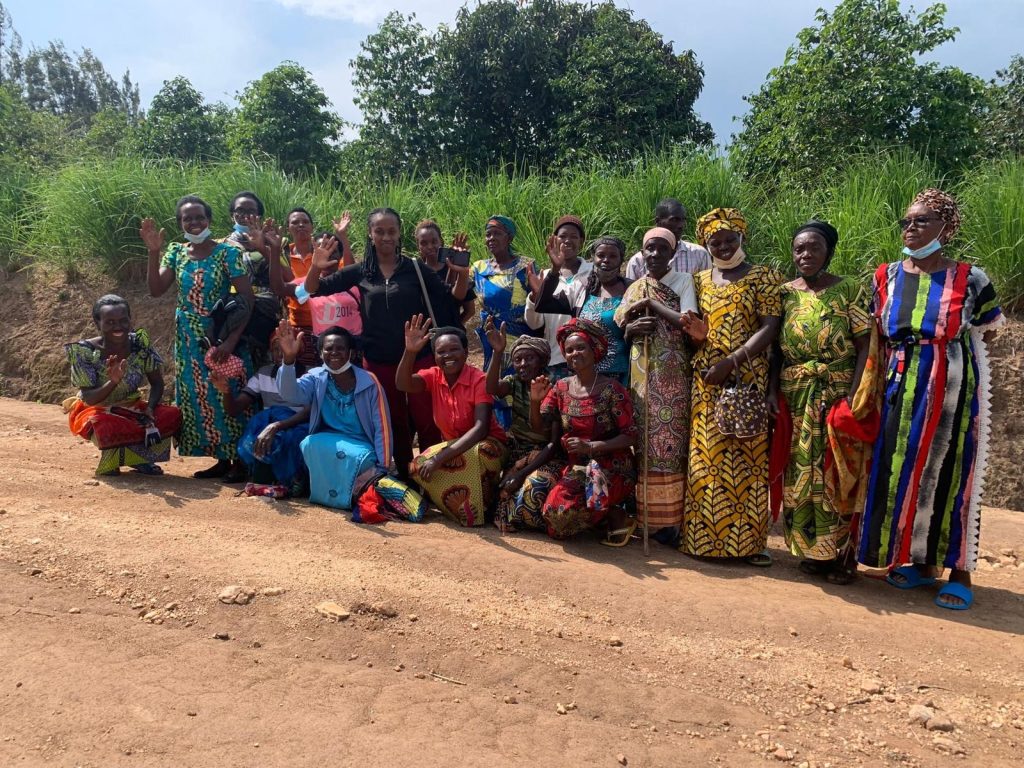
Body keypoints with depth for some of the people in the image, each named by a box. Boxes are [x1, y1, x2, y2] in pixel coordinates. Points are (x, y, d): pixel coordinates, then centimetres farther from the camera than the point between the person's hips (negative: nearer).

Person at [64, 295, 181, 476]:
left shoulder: (140, 343, -11)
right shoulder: (85, 352, -19)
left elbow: (157, 383, -3)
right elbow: (88, 399, -21)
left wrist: (150, 408, -23)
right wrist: (113, 382, -40)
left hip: (130, 408, 4)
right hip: (96, 410, -4)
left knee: (173, 416, -23)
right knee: (105, 427, -40)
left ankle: (116, 456, -9)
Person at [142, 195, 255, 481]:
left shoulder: (227, 252, -9)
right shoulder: (176, 252, 7)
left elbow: (247, 298, -14)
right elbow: (155, 289, -2)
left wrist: (231, 340, -21)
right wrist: (154, 252, -12)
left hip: (222, 337, -5)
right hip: (189, 340, 6)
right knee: (198, 398, 8)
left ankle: (239, 461, 9)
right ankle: (222, 460, 19)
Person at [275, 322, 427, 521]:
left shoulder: (369, 382, -3)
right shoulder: (316, 379, 4)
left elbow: (382, 427, -6)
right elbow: (290, 393, -18)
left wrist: (382, 469, -16)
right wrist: (289, 358, -35)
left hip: (362, 449, -2)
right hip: (324, 448, 3)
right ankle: (380, 487, -38)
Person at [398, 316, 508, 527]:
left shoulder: (480, 380, -19)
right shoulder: (433, 376, -5)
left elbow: (481, 428, -29)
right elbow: (403, 384, -26)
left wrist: (440, 457, -37)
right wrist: (410, 351, -44)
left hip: (486, 444, -5)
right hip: (452, 445, 5)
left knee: (473, 457, -39)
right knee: (420, 466, -24)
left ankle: (477, 510, -11)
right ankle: (465, 509, -2)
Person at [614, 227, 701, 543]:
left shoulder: (684, 281, 2)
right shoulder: (635, 288, 14)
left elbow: (688, 322, -12)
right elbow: (621, 331, 14)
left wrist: (653, 303, -9)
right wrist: (631, 329, -8)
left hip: (673, 373, -3)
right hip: (642, 373, 3)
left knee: (670, 439, -5)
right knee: (644, 438, 2)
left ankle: (670, 516, 2)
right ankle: (647, 513, 10)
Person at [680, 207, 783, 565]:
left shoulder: (764, 277, 3)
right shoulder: (700, 280, 15)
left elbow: (770, 328, -8)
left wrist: (732, 361, -18)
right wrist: (697, 332, -5)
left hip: (747, 379, -3)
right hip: (706, 380, 3)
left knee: (746, 457, -2)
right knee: (706, 456, 2)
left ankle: (747, 539, 7)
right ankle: (705, 535, 11)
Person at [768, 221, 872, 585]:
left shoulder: (850, 290, -2)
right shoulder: (784, 292, 7)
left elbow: (865, 346, -6)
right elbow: (777, 348, 7)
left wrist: (853, 395, -17)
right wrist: (773, 390, -5)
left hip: (837, 397, -3)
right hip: (795, 399, 3)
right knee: (799, 473, 5)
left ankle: (842, 554, 13)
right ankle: (811, 549, 19)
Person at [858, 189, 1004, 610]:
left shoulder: (970, 278, -3)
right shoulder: (886, 277, 5)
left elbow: (985, 335, 7)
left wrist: (947, 356, -1)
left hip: (952, 389, -3)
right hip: (901, 387, 3)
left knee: (950, 474, 1)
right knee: (904, 472, 6)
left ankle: (959, 570, 13)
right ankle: (922, 561, 22)